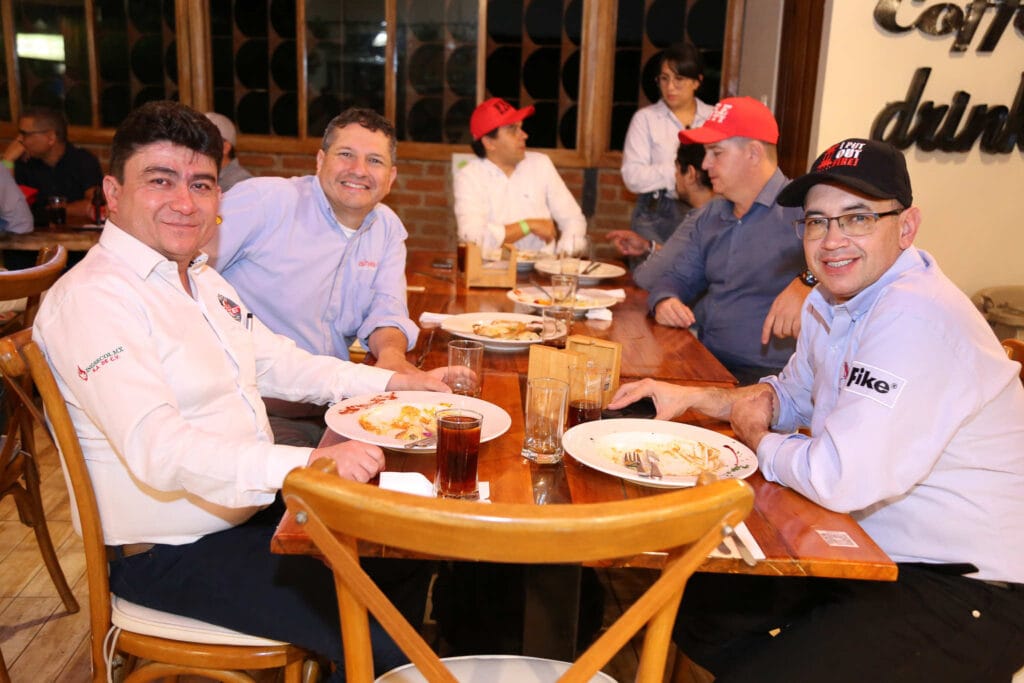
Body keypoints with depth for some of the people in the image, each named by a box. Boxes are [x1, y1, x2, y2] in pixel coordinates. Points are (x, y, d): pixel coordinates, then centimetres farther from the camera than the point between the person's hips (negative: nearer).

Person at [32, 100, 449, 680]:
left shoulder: (200, 276, 9)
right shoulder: (92, 298, -21)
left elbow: (275, 361, 16)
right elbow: (157, 449, -32)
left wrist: (390, 382, 5)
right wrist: (306, 463, -44)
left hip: (253, 510, 9)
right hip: (172, 555, -9)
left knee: (410, 555, 12)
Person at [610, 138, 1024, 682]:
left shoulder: (915, 317, -28)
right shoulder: (832, 299, 3)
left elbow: (839, 479, -33)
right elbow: (794, 396, 19)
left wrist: (755, 437, -12)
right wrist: (692, 398, 2)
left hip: (964, 592, -9)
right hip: (871, 548, 9)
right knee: (697, 606, 12)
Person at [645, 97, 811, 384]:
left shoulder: (799, 207, -10)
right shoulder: (712, 215, 18)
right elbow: (678, 277, 22)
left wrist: (806, 285, -40)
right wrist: (664, 301, -2)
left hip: (765, 375, -7)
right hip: (705, 363, 8)